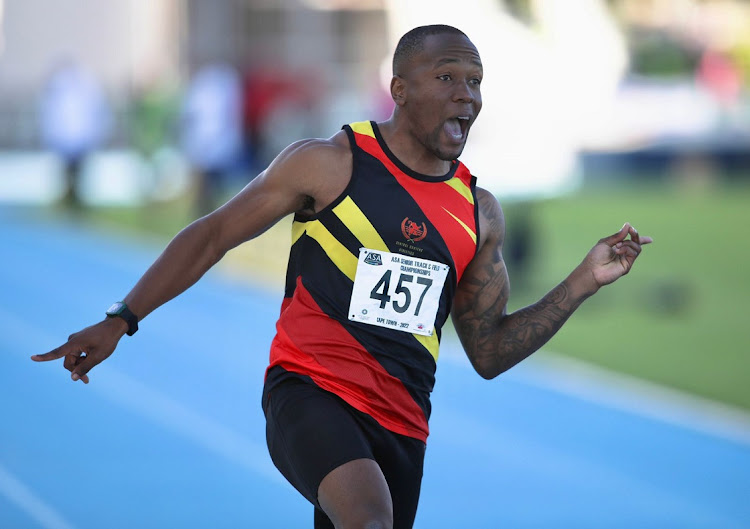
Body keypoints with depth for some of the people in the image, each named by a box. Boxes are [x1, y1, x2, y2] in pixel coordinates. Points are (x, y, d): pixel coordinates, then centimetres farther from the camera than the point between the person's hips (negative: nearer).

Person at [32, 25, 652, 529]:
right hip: (309, 390, -6)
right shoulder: (331, 164, -4)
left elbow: (489, 353, 14)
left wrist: (585, 282, 5)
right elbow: (211, 237, 3)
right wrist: (120, 322, -3)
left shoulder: (480, 213, 10)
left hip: (400, 423, 6)